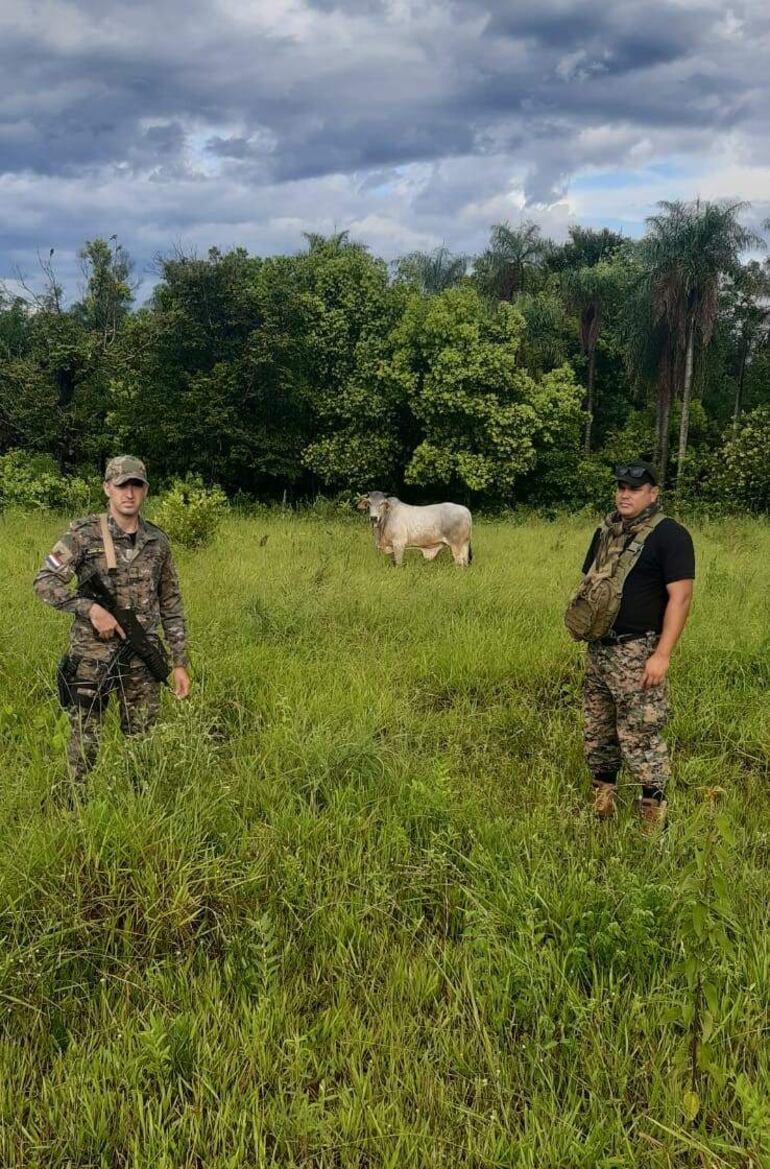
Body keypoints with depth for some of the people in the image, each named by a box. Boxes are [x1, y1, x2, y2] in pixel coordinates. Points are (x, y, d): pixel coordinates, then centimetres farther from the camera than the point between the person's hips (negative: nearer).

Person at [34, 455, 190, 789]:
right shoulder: (84, 534, -5)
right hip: (92, 658, -3)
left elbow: (171, 605, 10)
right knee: (84, 745, 2)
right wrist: (92, 609, -19)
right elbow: (44, 581, -8)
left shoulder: (158, 541, 6)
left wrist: (180, 663, 7)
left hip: (142, 660, 3)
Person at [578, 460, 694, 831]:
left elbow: (680, 596, -16)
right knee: (596, 730, 14)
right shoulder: (606, 531, 11)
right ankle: (602, 800, 27)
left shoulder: (670, 535, -11)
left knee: (640, 735, -4)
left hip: (637, 653, -7)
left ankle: (653, 812, 8)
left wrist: (663, 653, -22)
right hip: (598, 648, 7)